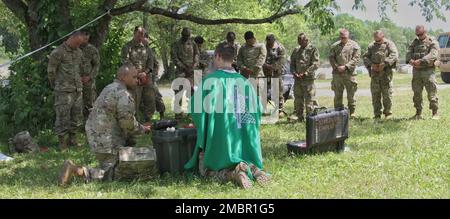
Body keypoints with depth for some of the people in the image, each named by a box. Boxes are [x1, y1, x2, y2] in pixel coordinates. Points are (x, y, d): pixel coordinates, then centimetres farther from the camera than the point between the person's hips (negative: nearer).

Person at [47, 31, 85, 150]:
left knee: (77, 115, 11)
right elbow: (51, 71, -5)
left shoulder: (79, 52, 10)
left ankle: (72, 139, 24)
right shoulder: (58, 52, -11)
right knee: (63, 116, -2)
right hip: (64, 91, -7)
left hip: (77, 90, 7)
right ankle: (62, 142, 8)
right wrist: (56, 86, 4)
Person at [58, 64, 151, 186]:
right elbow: (128, 123, -15)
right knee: (110, 175, -5)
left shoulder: (110, 88, 14)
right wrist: (142, 129, 1)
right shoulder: (124, 95, -17)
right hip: (106, 141, -10)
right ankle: (76, 170, -13)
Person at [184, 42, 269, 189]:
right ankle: (251, 168, -8)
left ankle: (233, 174, -20)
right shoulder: (244, 81, 3)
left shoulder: (211, 80, -11)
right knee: (244, 165, 27)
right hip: (244, 140, 5)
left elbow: (195, 108, -8)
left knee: (206, 169, 10)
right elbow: (257, 110, 10)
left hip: (219, 138, -5)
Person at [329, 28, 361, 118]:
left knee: (351, 94, 2)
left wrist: (346, 66, -13)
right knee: (337, 94, 6)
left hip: (350, 73, -2)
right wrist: (336, 67, -7)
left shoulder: (354, 45, 2)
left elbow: (356, 58, -5)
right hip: (337, 73, 2)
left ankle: (352, 112, 11)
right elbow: (331, 57, 8)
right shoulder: (335, 46, 10)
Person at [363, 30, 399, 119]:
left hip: (386, 72, -4)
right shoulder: (371, 46, 13)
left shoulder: (389, 44, 0)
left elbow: (394, 55, -13)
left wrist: (384, 64, -21)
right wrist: (370, 64, -6)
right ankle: (377, 114, 11)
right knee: (375, 94, 4)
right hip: (375, 73, 4)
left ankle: (388, 112, 10)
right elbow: (365, 56, 13)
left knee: (387, 93, -3)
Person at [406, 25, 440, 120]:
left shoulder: (433, 42, -1)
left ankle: (435, 114, 1)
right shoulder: (415, 42, 16)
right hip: (416, 71, 5)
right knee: (417, 94, 7)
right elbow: (409, 52, 4)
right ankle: (418, 114, 16)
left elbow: (432, 55, -17)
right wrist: (410, 60, -19)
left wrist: (420, 61, -28)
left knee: (432, 93, -6)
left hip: (428, 70, -5)